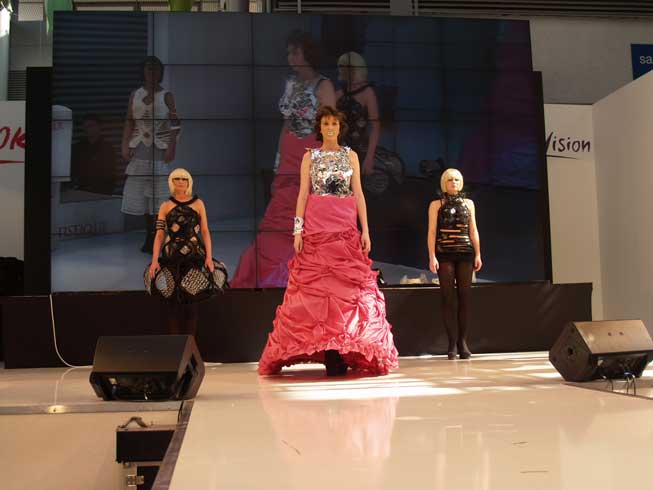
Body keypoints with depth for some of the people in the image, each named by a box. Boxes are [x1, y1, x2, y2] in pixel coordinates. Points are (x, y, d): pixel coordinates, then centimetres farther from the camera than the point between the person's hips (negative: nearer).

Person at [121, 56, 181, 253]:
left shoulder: (167, 96, 1)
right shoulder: (135, 95, 10)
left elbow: (174, 125, -4)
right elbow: (129, 123, 9)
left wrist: (171, 147, -13)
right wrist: (125, 146, 0)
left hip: (160, 150, -3)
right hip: (140, 150, 3)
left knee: (160, 191, -7)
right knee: (142, 193, 5)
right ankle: (150, 235, 15)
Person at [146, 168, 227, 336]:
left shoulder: (198, 203, 7)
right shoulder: (166, 206, 7)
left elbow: (205, 232, 4)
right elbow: (159, 234, 2)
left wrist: (209, 257, -6)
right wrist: (154, 260, -7)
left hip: (195, 256, 0)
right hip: (172, 258, 0)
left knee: (191, 301, 0)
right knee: (174, 301, 0)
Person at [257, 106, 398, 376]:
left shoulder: (351, 156, 13)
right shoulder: (309, 157, 11)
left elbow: (358, 194, 9)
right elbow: (303, 194, 6)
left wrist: (365, 230, 2)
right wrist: (298, 229, -4)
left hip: (346, 228, 1)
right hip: (316, 226, -1)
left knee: (349, 287, -6)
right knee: (316, 286, -6)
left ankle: (344, 350, -1)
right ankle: (328, 352, -2)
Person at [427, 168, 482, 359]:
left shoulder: (468, 203, 15)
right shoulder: (436, 204, 7)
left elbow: (473, 231, 15)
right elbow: (432, 232, 1)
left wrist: (478, 254, 7)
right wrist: (432, 257, -8)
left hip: (465, 253, 2)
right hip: (444, 254, -2)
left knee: (465, 296, -2)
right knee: (448, 297, -4)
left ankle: (463, 341, 1)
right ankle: (452, 343, -2)